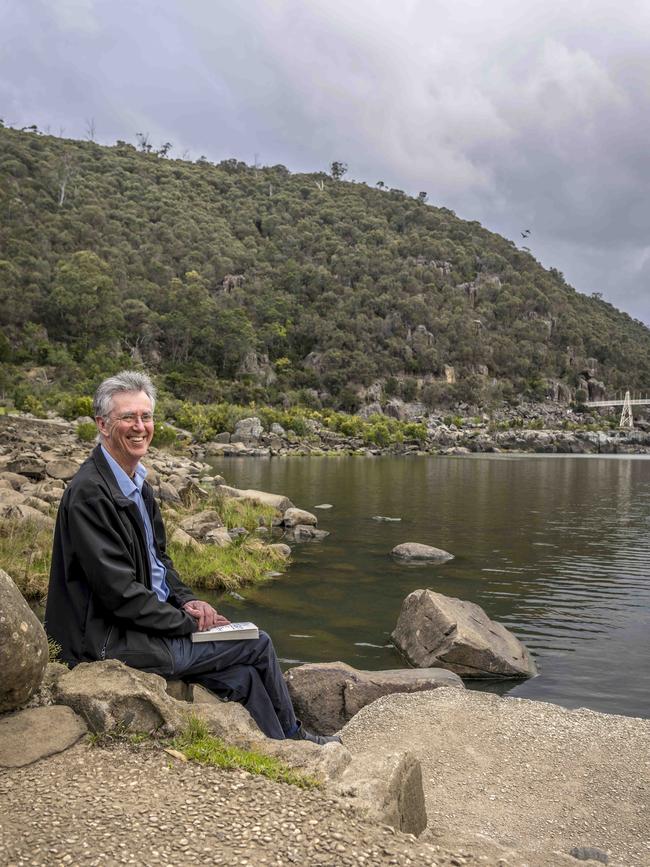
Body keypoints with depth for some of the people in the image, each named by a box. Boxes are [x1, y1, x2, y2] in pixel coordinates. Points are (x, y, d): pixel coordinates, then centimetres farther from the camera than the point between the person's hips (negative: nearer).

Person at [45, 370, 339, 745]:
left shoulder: (138, 484, 8)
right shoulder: (90, 493, -22)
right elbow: (118, 590, -23)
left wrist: (186, 600, 0)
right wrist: (188, 623, -15)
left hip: (145, 621, 8)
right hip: (115, 641, -8)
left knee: (242, 676, 0)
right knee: (258, 644, -2)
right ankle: (293, 737, 22)